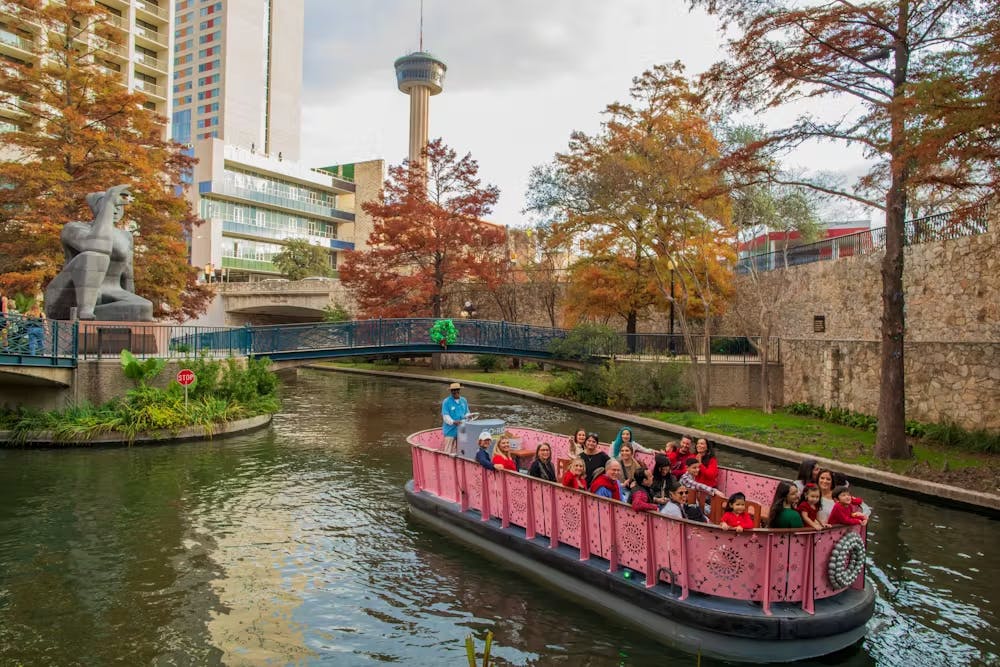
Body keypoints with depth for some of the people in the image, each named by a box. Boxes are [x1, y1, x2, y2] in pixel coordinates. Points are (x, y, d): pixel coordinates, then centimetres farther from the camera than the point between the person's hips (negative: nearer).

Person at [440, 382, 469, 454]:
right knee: (448, 452, -4)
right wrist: (453, 422, -30)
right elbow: (445, 416, -13)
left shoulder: (464, 400, 10)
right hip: (450, 431, -5)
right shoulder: (446, 402, -8)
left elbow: (467, 413, 15)